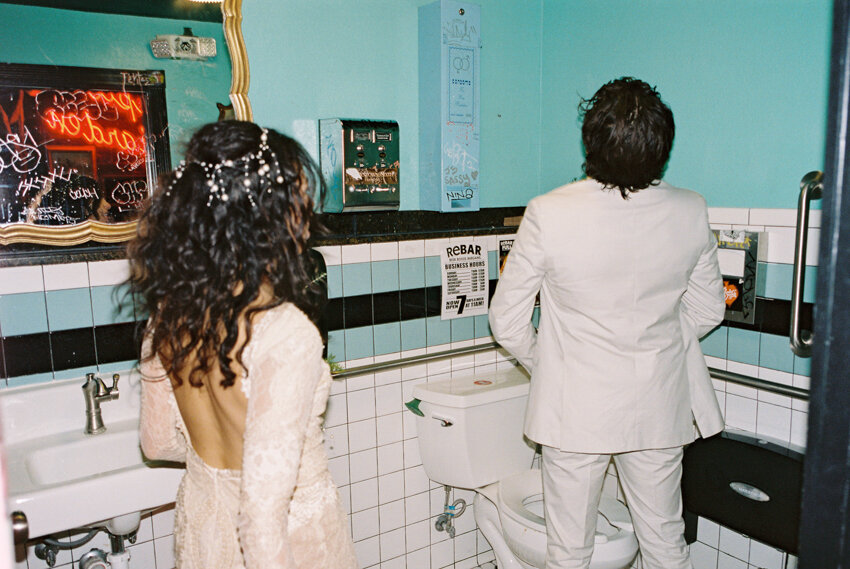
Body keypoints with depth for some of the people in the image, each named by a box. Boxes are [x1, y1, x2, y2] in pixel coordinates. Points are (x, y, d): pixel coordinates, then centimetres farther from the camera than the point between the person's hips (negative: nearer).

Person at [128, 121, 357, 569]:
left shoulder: (169, 312, -10)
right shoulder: (286, 331, -32)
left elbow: (158, 442, 4)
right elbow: (264, 506, -31)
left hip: (199, 518, 6)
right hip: (289, 532, -5)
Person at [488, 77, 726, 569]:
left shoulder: (549, 215, -19)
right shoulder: (691, 213, -9)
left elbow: (507, 322, -10)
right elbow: (708, 311, 5)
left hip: (575, 410, -3)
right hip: (658, 406, 3)